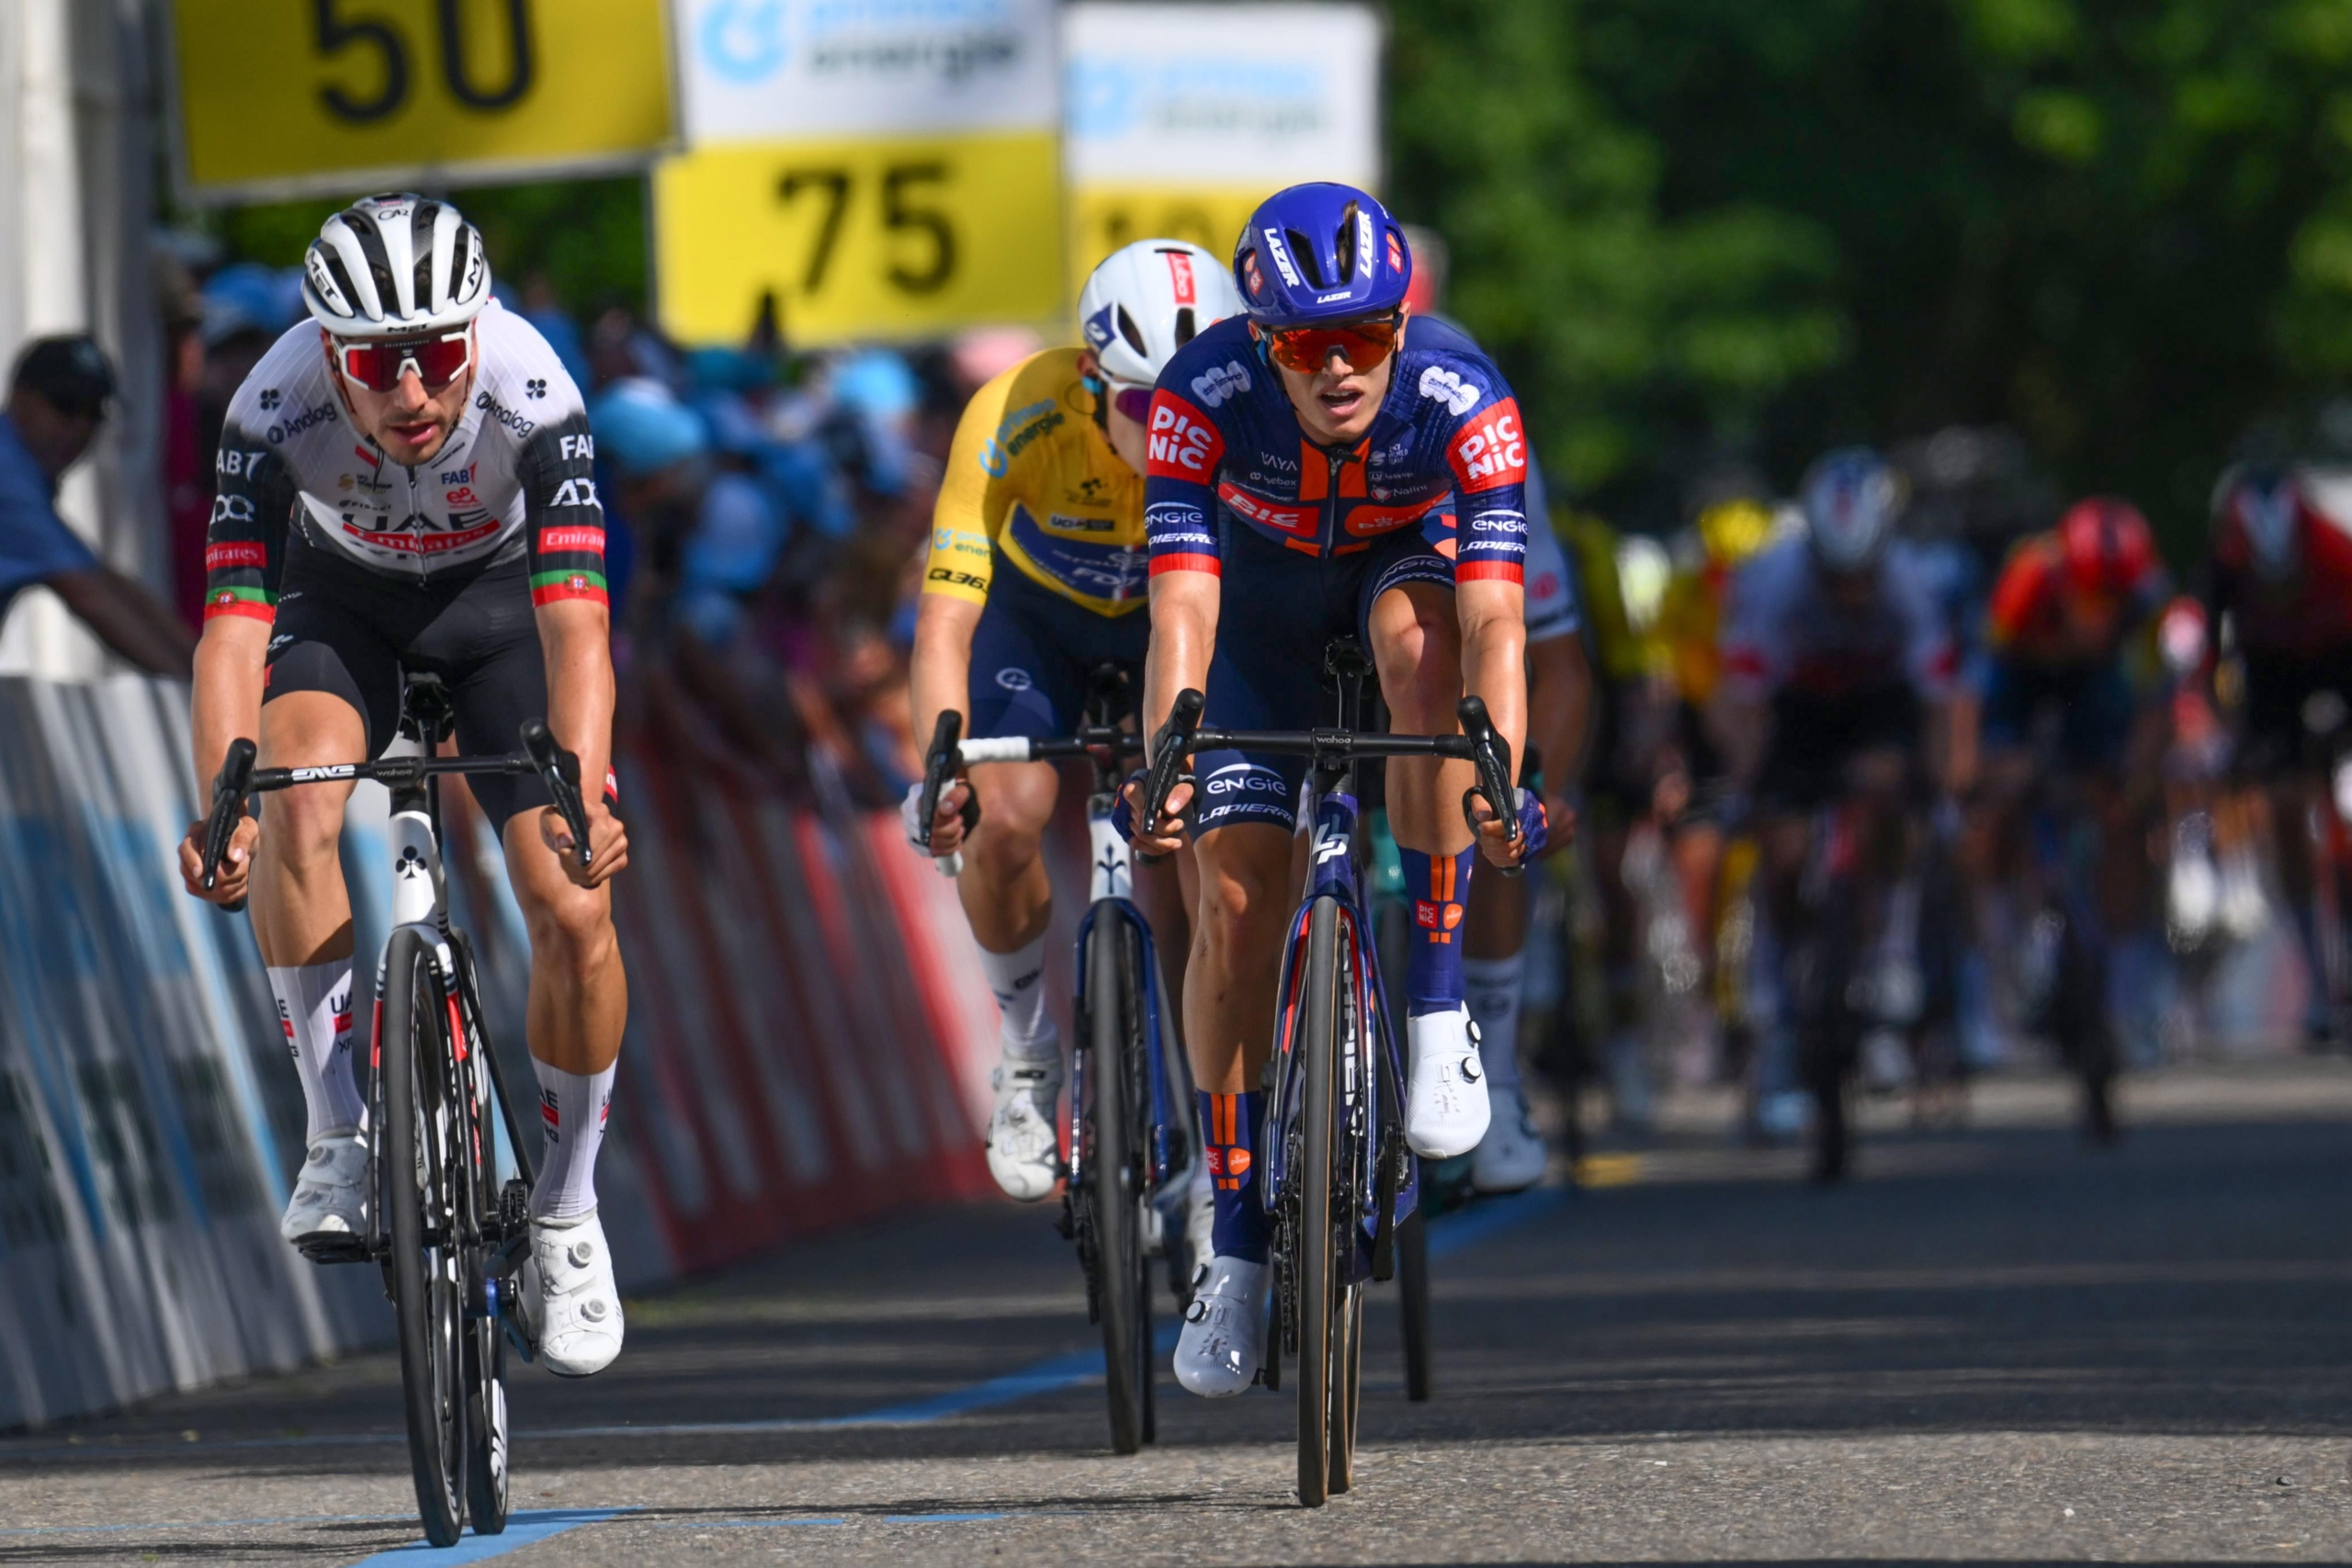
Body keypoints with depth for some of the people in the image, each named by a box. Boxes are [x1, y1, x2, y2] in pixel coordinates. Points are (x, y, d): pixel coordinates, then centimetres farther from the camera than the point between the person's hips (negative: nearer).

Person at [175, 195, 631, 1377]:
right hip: (342, 599, 0)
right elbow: (233, 627, -38)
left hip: (501, 593, 0)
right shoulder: (277, 408, -34)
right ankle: (340, 1135, -17)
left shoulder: (530, 393, -36)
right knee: (296, 808, -31)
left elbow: (575, 625, -42)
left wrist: (583, 801, -58)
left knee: (574, 913, -14)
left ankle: (565, 1215, 7)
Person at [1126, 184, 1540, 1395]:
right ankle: (1236, 1248, 0)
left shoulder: (1461, 401, -33)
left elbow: (1492, 618, -40)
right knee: (1236, 894, -11)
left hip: (1398, 569, -1)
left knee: (1420, 645, -37)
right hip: (1260, 603, 1)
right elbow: (1181, 611, -39)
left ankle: (1437, 1008, -27)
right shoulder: (1205, 397, -33)